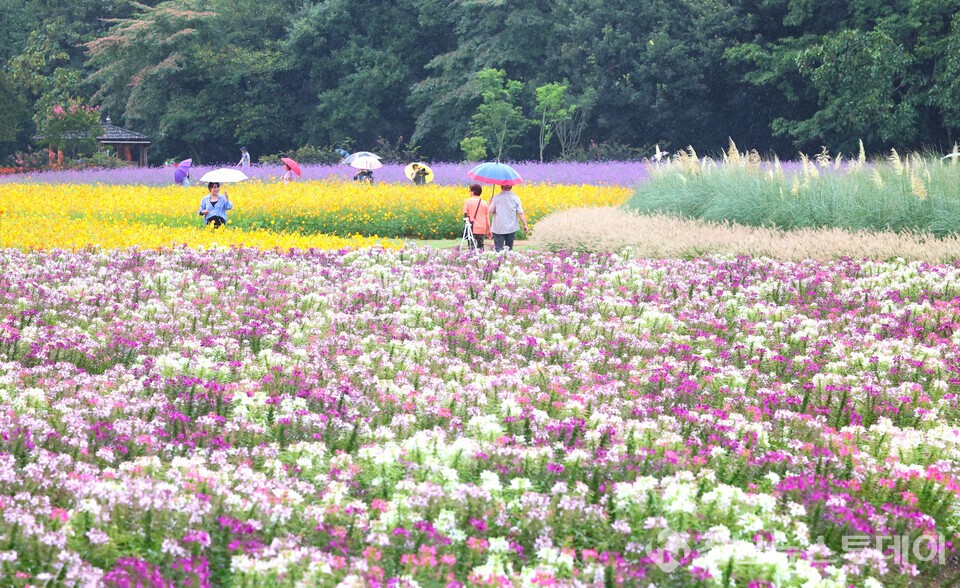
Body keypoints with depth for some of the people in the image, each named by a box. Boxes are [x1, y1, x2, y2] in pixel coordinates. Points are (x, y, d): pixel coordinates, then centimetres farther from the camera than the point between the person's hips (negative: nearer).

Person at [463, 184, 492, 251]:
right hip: (482, 229, 4)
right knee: (480, 246, 10)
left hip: (473, 228, -4)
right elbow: (487, 218, 10)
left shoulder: (468, 201, -2)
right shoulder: (484, 203, 8)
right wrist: (488, 231, 15)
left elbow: (465, 214, -5)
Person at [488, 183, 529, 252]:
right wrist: (525, 225, 0)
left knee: (499, 248, -4)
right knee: (509, 248, 16)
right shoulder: (516, 198, 0)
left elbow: (491, 211, 0)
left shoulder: (496, 198, -8)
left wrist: (491, 203, 18)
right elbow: (520, 213, -3)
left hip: (499, 228, -3)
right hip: (511, 228, 3)